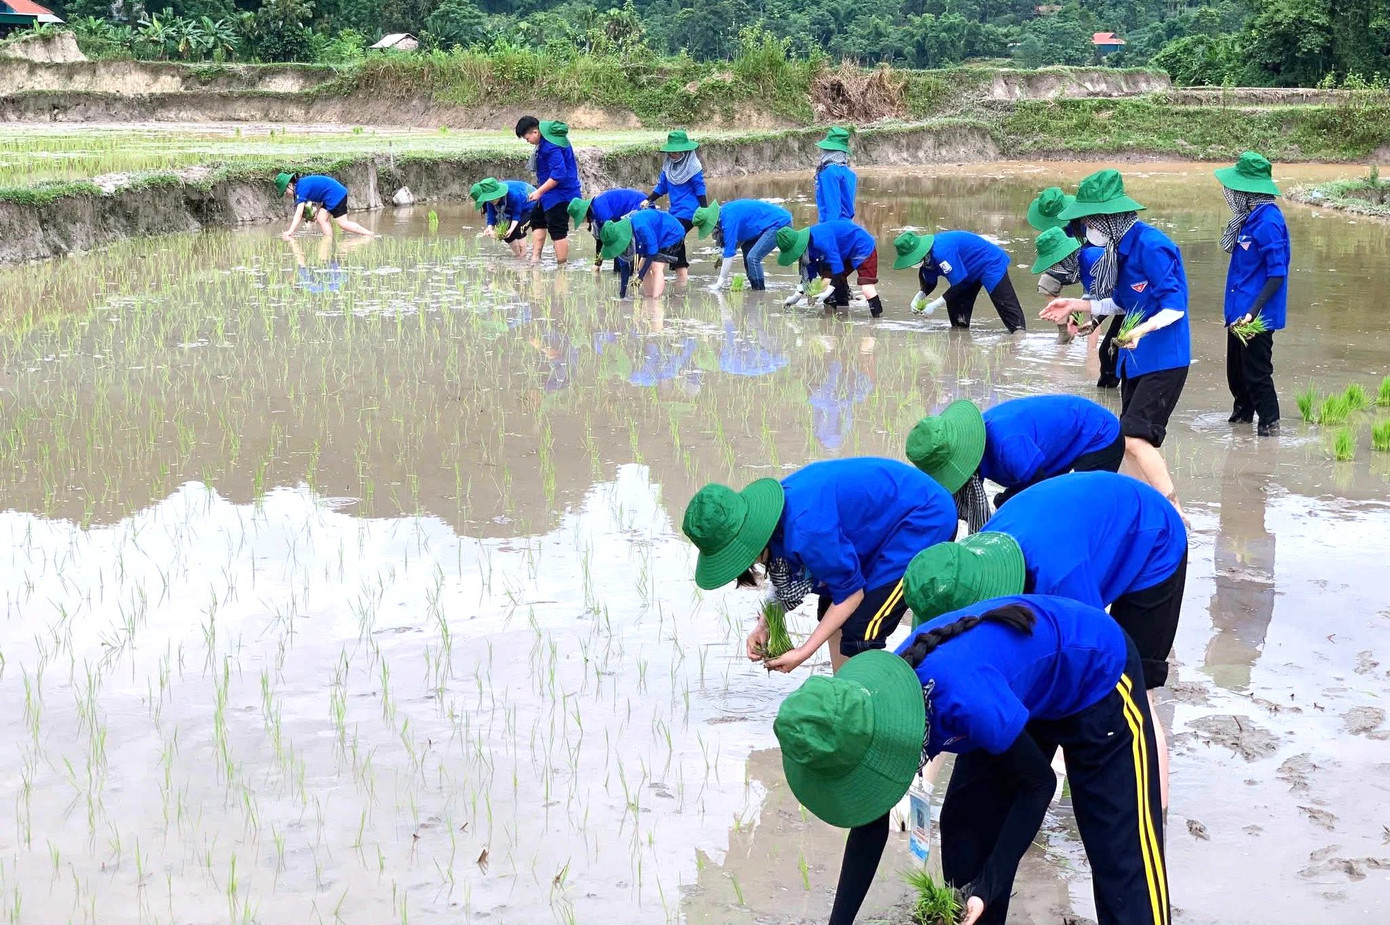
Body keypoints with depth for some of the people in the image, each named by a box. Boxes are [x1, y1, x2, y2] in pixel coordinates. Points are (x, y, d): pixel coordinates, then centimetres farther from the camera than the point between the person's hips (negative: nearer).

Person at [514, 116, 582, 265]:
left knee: (558, 230, -7)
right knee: (537, 219, 21)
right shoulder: (548, 137, 6)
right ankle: (535, 258, 24)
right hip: (552, 192, 12)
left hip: (560, 193, -12)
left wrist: (539, 191, -24)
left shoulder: (551, 147, -26)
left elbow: (559, 174, -30)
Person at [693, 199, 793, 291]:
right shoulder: (723, 211, 5)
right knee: (747, 247, 19)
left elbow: (729, 253, -21)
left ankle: (759, 290, -4)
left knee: (753, 257, -16)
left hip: (779, 223, -11)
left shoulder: (729, 219, -23)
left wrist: (719, 284, -16)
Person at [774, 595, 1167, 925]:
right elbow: (870, 823, -6)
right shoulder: (874, 707, -19)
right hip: (1029, 692, 7)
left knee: (1120, 848, -8)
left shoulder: (965, 700, -42)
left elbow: (1038, 784, -24)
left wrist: (986, 888, -25)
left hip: (1096, 671, -7)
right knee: (966, 827, 2)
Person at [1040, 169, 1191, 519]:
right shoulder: (1122, 246, 9)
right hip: (1135, 358, 10)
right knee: (1131, 439, 11)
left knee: (1135, 438, -18)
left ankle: (1175, 515, -12)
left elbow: (1175, 306, -23)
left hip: (1163, 358, -10)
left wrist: (1144, 328, -39)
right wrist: (1076, 304, 19)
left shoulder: (1151, 246, -20)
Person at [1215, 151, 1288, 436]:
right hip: (1239, 311, 9)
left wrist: (1252, 313, -27)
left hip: (1256, 316, -9)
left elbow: (1277, 274, -22)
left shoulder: (1268, 222, -20)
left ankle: (1269, 422, 13)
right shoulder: (1250, 217, 9)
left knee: (1256, 370, 1)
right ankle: (1243, 411, 37)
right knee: (1236, 369, 20)